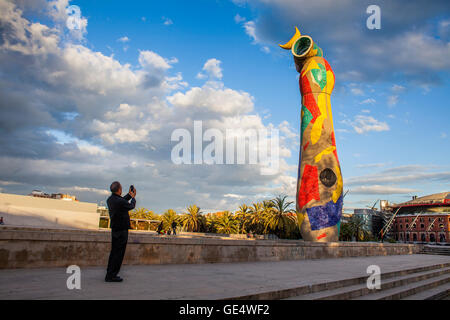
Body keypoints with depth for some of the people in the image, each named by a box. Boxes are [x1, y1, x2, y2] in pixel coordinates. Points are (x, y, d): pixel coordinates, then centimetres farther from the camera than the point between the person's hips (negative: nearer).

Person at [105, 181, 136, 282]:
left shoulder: (110, 199, 4)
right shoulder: (120, 201, -22)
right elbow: (131, 206, -3)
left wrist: (129, 195, 24)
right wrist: (133, 197, 14)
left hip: (114, 229, 9)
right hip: (122, 230, -9)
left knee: (114, 252, 17)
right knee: (119, 253, -2)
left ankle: (110, 274, 24)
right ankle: (111, 276, 1)